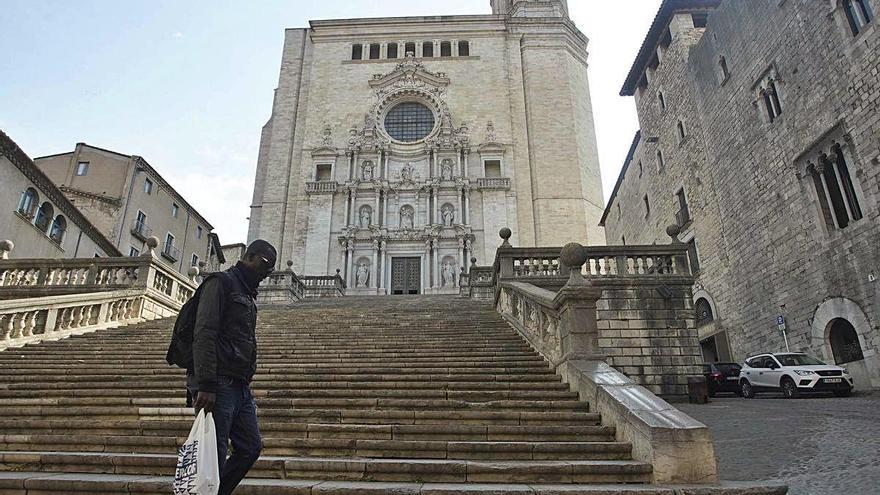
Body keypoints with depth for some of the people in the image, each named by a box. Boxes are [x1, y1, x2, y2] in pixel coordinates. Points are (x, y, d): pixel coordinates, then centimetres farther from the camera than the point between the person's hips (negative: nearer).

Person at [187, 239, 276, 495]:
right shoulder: (222, 282, -6)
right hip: (219, 385, -9)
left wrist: (246, 382, 16)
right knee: (214, 455, -4)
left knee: (251, 447, 10)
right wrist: (205, 385, -24)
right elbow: (204, 334, -17)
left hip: (240, 386, 9)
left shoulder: (248, 294, 22)